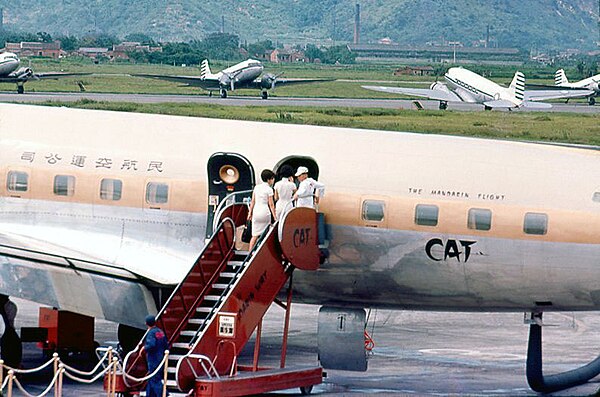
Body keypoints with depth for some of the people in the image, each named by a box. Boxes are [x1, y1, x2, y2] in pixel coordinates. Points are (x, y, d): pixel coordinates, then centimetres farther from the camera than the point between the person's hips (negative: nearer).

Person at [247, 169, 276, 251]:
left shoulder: (256, 187, 8)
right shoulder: (269, 189, -6)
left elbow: (253, 201, 10)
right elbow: (271, 204, -7)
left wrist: (250, 212, 17)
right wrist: (274, 216, -5)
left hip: (256, 211, 4)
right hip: (265, 212, -4)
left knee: (255, 235, 5)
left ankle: (250, 251, -3)